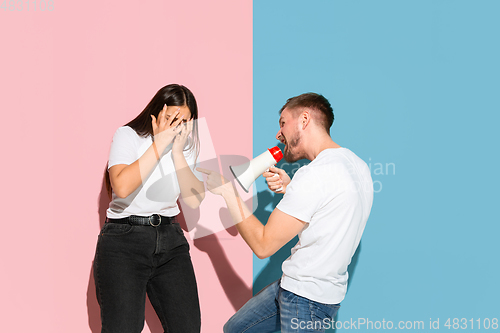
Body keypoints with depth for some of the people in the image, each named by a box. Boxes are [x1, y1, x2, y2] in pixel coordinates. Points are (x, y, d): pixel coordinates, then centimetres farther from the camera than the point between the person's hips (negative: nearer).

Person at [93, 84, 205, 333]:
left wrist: (177, 152, -10)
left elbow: (194, 200, -4)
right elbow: (122, 187, -23)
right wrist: (159, 144, -18)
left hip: (170, 240, 4)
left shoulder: (187, 146, 9)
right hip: (124, 241, -4)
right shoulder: (128, 135, -4)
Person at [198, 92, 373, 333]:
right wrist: (289, 189, 4)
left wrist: (227, 190, -11)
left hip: (306, 297, -9)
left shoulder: (315, 173, -24)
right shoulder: (356, 164, 5)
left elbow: (263, 245, -20)